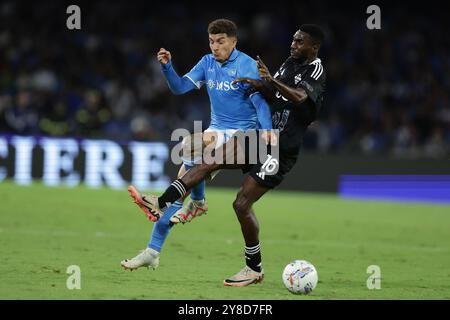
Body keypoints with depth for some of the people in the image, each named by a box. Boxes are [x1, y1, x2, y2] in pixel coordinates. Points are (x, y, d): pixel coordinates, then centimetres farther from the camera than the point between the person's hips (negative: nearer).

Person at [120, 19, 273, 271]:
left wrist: (267, 130, -31)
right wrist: (167, 66, -11)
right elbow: (180, 87, 6)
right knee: (185, 177, -4)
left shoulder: (247, 66, -10)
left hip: (242, 133, -7)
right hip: (216, 131, 7)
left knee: (193, 142, -34)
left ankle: (198, 202, -15)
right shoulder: (208, 62, 9)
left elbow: (260, 101, -16)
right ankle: (153, 252, -3)